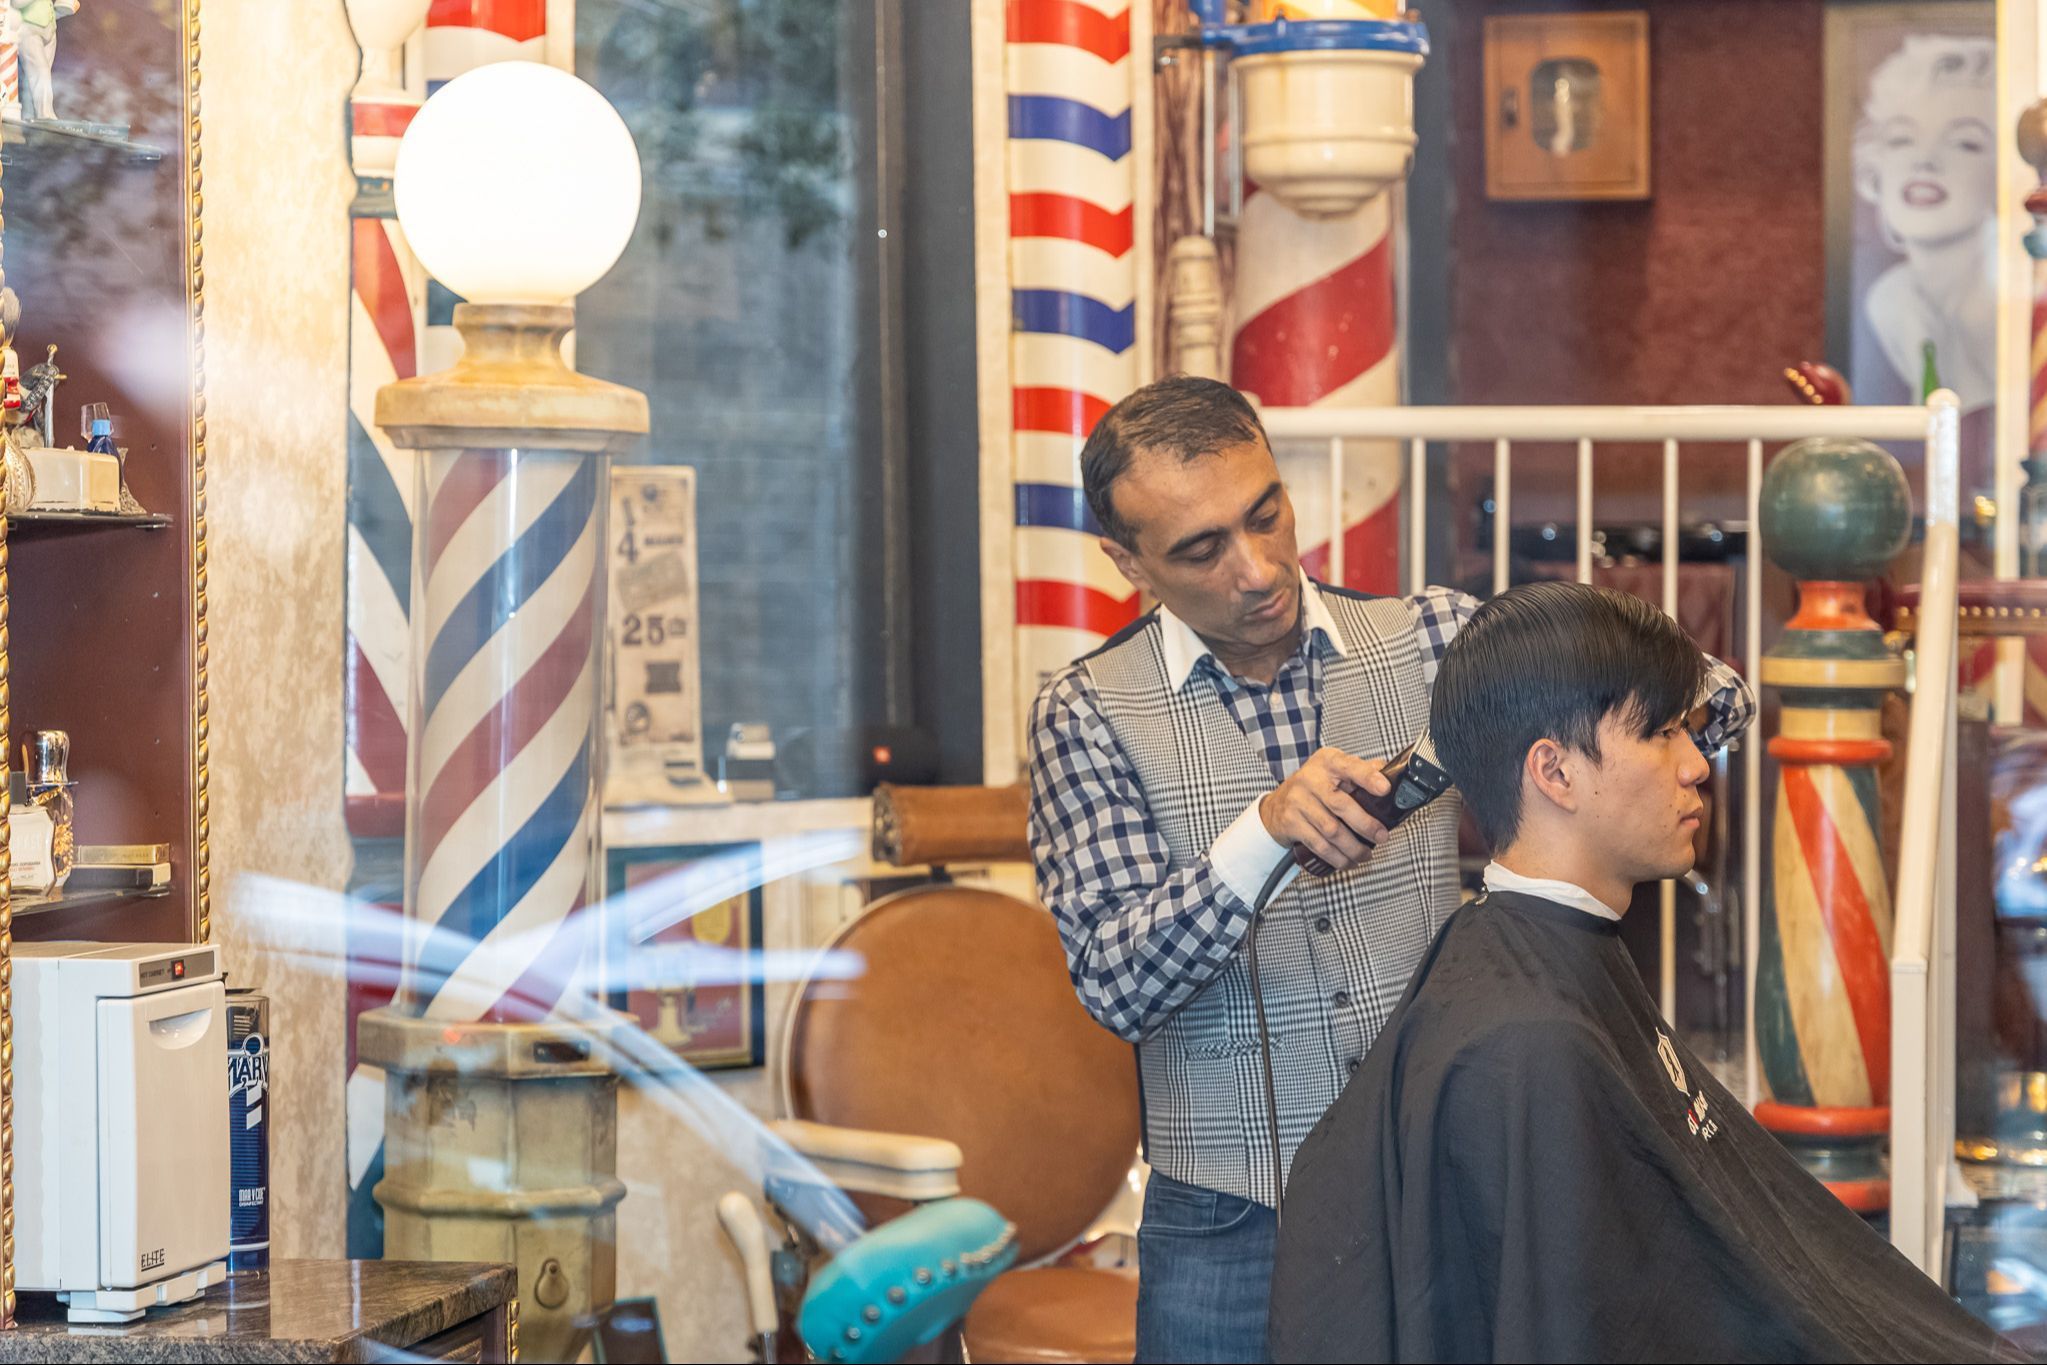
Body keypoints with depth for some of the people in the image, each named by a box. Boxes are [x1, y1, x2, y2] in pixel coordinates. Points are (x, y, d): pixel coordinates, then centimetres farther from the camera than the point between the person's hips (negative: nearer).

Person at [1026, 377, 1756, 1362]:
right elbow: (1114, 985, -13)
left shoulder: (1432, 638, 3)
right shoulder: (1089, 713, -3)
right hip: (1232, 1228, -1)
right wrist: (1263, 834, -28)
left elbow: (1711, 707, 4)